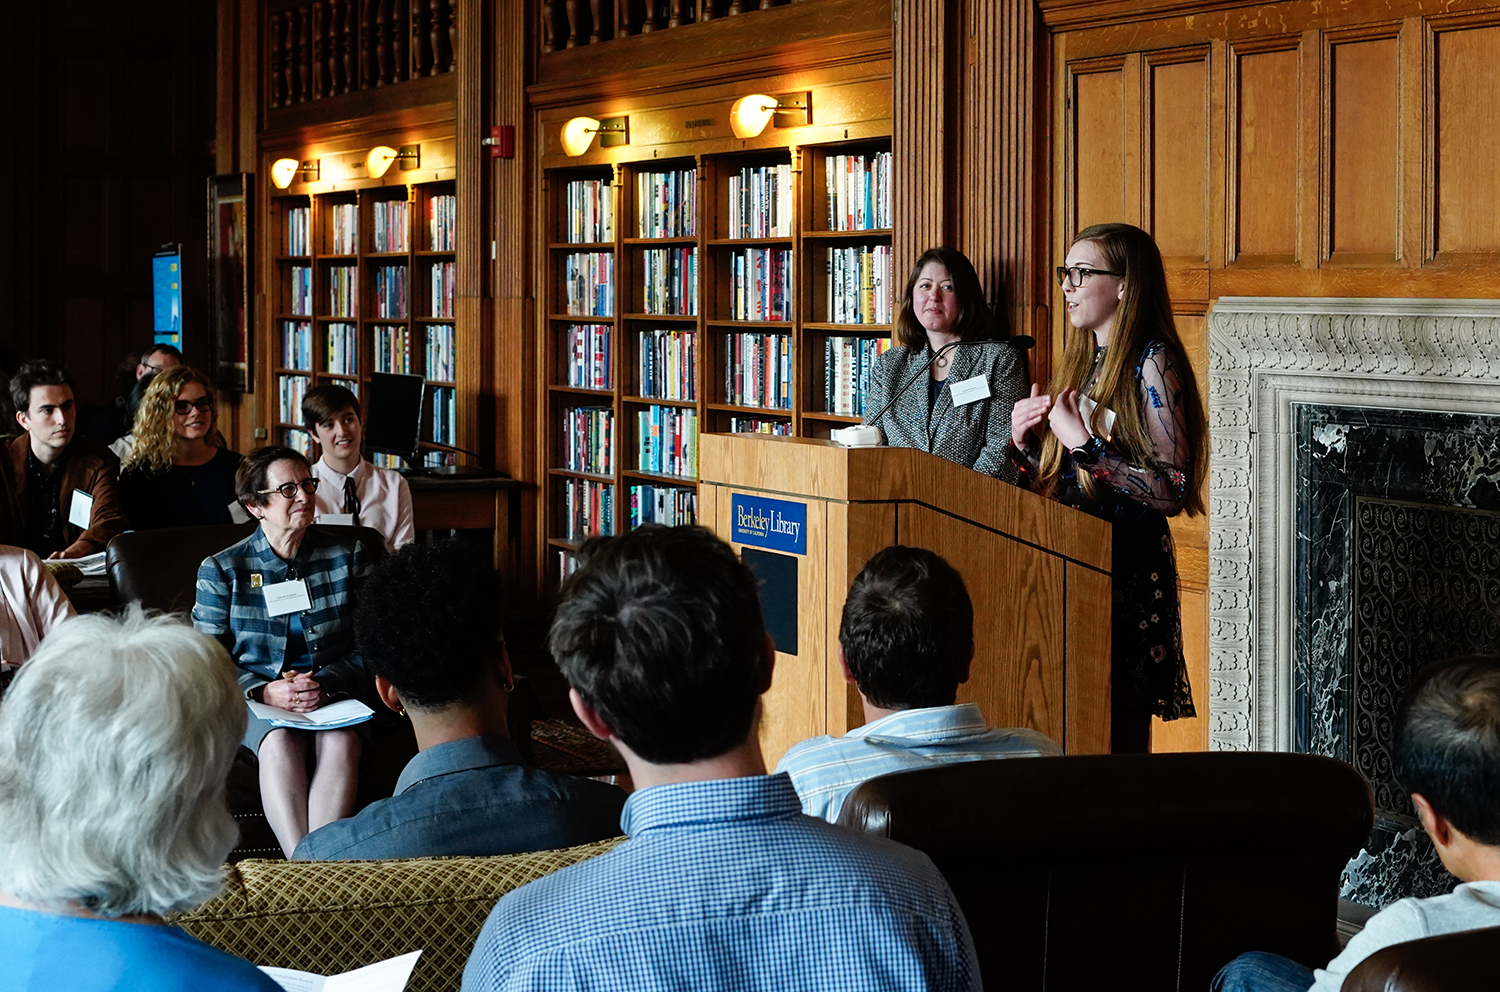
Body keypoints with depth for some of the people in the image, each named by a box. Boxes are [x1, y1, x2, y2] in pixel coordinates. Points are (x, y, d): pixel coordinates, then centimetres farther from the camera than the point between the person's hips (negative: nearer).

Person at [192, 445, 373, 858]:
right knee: (280, 742, -36)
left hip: (334, 695, 1)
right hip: (255, 698, -1)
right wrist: (265, 692, -17)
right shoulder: (221, 570, 4)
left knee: (340, 742, -34)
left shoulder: (348, 558, 8)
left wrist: (326, 683, -15)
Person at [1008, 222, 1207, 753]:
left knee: (1118, 734, -5)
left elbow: (1173, 491, -18)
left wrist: (1085, 445, -19)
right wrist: (1026, 444, 4)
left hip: (1128, 569, -8)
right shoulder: (1082, 361, 15)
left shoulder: (1151, 363, -10)